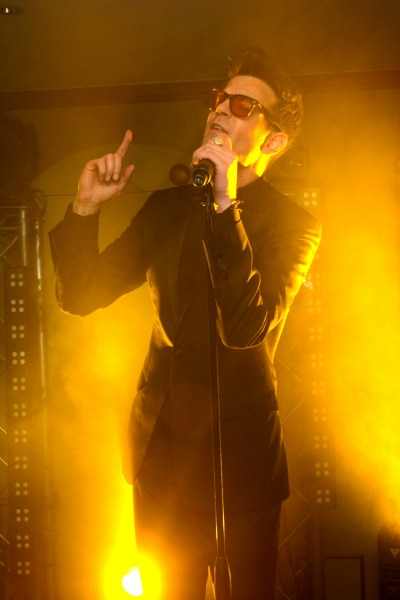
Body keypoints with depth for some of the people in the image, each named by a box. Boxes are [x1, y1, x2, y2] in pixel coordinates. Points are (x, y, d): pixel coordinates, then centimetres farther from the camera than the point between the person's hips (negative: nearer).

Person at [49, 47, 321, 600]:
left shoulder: (291, 224, -7)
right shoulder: (168, 207, 6)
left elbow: (245, 328, -23)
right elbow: (80, 295, 5)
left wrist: (225, 206, -28)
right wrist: (85, 209, -10)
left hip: (240, 455, -4)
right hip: (162, 446, 4)